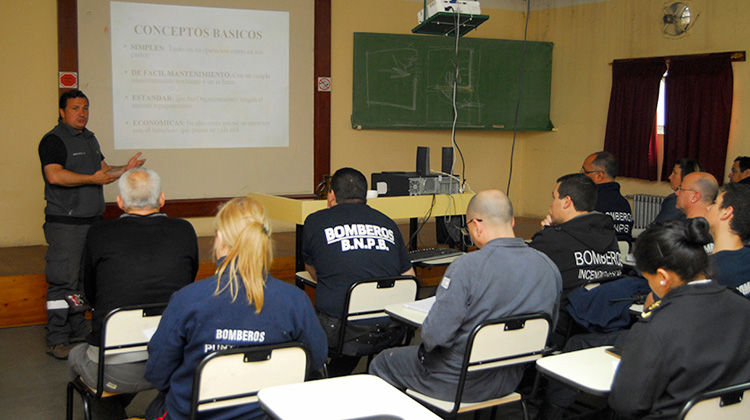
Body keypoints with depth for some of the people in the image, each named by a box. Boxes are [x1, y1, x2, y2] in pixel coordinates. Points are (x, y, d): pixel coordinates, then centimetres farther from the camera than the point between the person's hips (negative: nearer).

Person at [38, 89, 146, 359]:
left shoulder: (90, 138, 18)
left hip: (92, 220, 8)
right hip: (65, 223, -8)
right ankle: (57, 340, 1)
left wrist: (125, 169, 8)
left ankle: (79, 332, 22)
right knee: (63, 281, -6)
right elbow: (54, 175, -22)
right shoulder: (54, 140, -9)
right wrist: (93, 179, -22)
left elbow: (103, 170, 25)